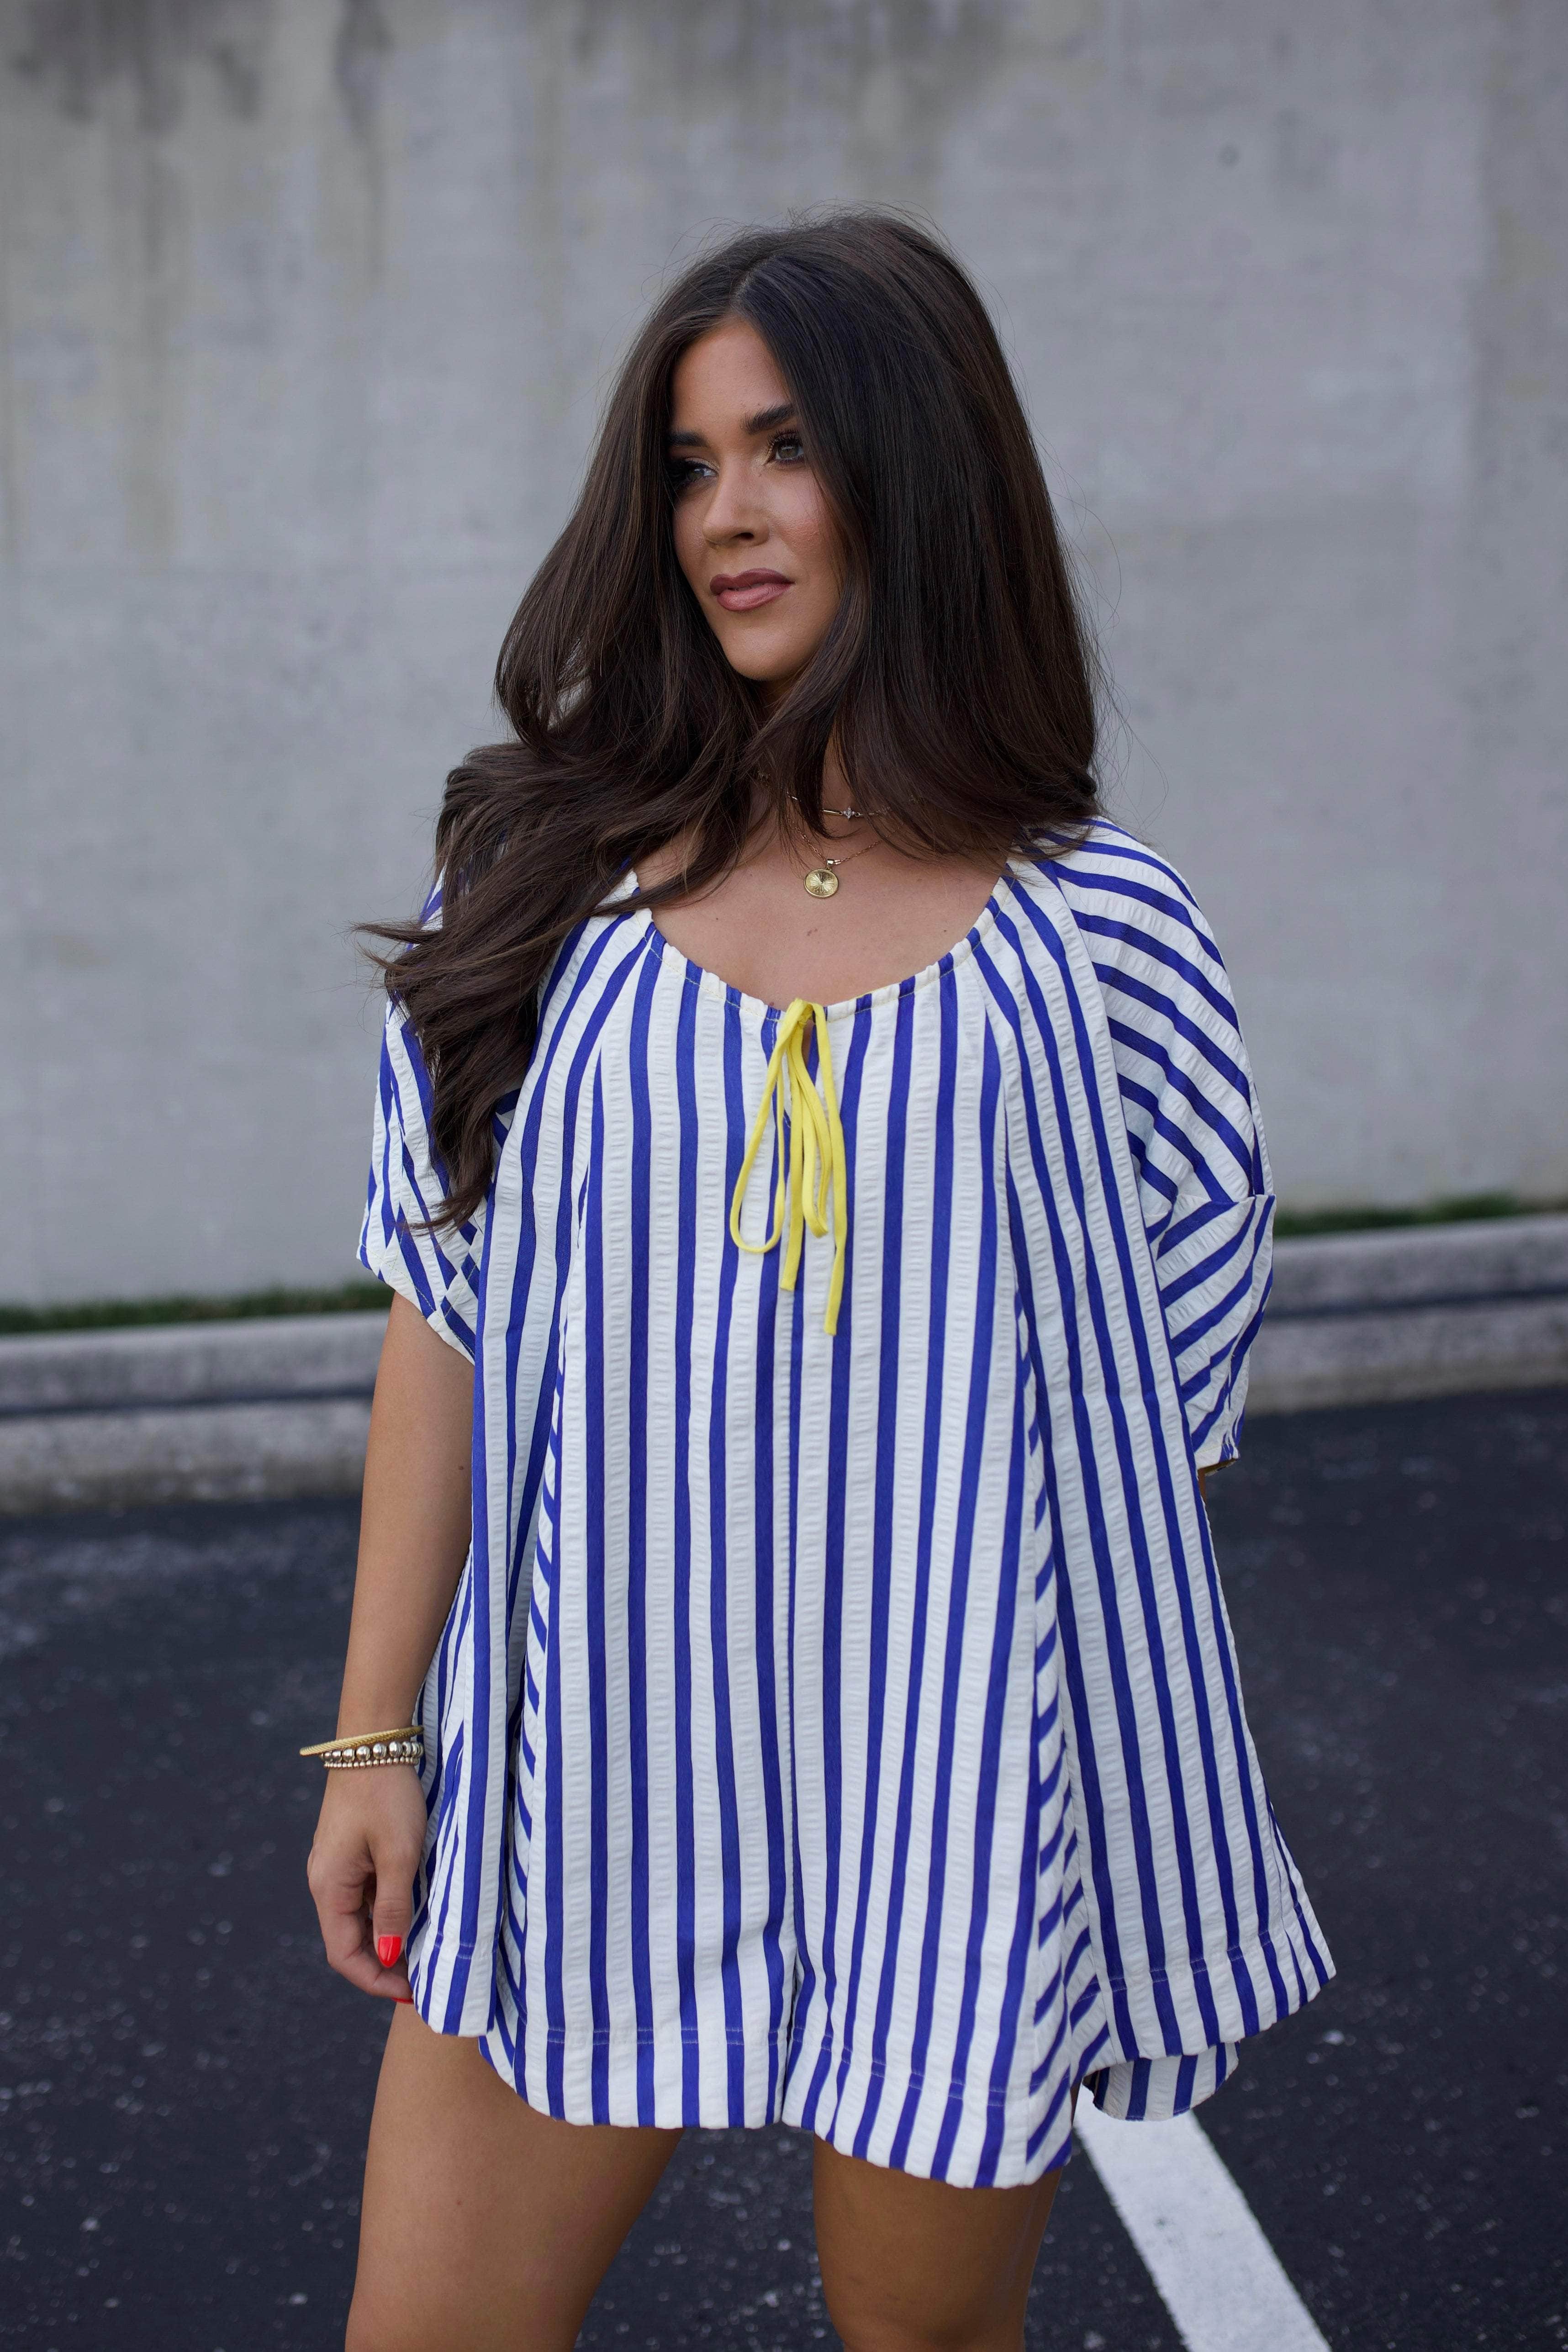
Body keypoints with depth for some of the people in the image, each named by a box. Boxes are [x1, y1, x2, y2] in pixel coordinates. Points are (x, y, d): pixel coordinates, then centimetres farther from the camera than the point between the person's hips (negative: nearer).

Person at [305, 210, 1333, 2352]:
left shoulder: (1098, 934, -4)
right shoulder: (549, 875, 0)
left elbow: (1163, 1390, 3)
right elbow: (445, 1318, 2)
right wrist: (378, 1733, 1)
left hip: (954, 1775, -1)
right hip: (590, 1755, 2)